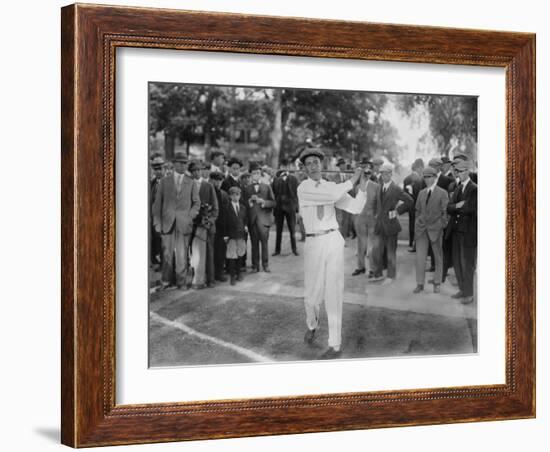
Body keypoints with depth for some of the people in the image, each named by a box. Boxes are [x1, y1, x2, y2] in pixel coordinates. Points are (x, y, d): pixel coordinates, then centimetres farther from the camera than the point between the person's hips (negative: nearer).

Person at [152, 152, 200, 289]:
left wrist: (190, 216, -3)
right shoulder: (164, 182, 9)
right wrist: (157, 222, 0)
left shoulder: (191, 183, 10)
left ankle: (181, 281, 4)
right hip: (167, 222, 0)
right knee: (167, 253, 0)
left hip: (184, 223, 0)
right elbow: (157, 203, 8)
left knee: (182, 254, -3)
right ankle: (167, 280, 13)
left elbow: (196, 202, 12)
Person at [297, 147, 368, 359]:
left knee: (334, 294, -1)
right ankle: (312, 323, 42)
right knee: (312, 296, 5)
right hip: (313, 244, -1)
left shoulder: (332, 186, 7)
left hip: (334, 241, 1)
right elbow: (332, 196, -20)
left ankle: (335, 345, 5)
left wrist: (363, 185, -12)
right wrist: (353, 179, -10)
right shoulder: (303, 188, -7)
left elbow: (355, 208, 0)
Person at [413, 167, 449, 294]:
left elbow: (445, 212, -4)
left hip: (435, 229, -3)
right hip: (421, 229, 3)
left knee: (438, 257, 8)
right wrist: (416, 226, 10)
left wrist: (443, 227, -7)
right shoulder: (421, 193, 10)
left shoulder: (442, 193, -4)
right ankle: (420, 284, 5)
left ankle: (437, 283, 19)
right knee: (420, 257, -2)